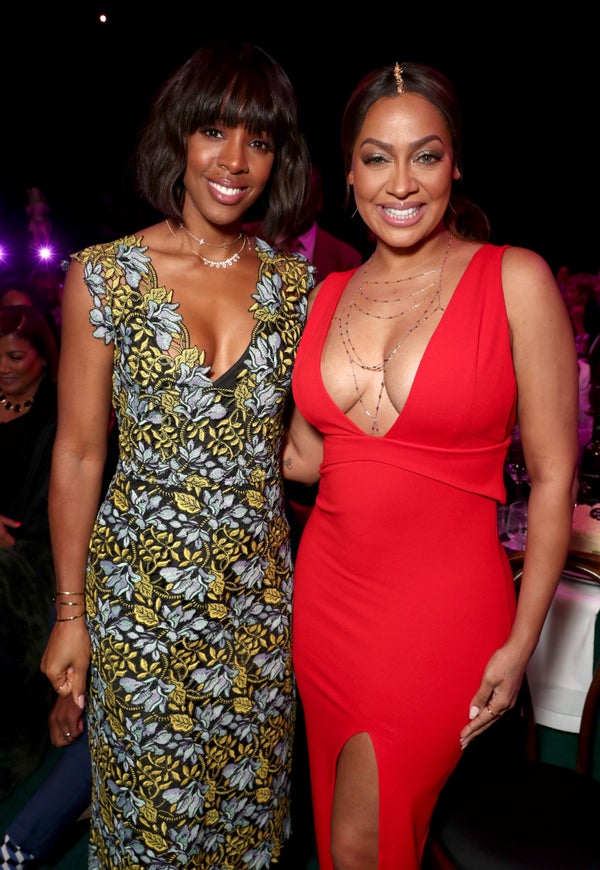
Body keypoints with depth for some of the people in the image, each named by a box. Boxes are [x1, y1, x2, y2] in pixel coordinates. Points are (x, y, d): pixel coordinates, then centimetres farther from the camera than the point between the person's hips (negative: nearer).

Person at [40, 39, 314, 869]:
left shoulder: (294, 285, 1)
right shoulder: (103, 276, -7)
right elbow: (78, 455, -5)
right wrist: (70, 612, -3)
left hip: (262, 586, 3)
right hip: (140, 589, -2)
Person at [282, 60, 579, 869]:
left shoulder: (515, 280, -9)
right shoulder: (329, 294, 4)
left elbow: (553, 476, -8)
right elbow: (304, 455, 10)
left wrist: (520, 643, -8)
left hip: (440, 607, -4)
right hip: (329, 591, 5)